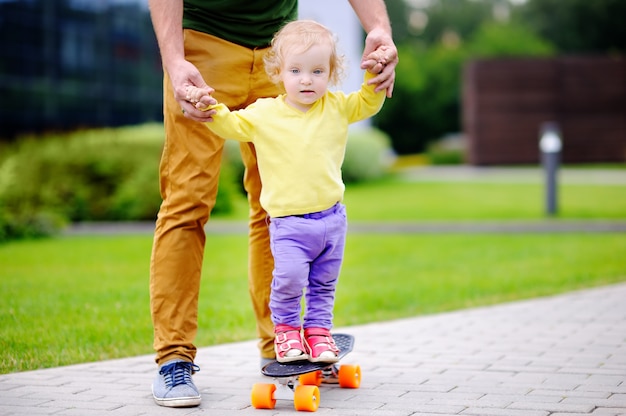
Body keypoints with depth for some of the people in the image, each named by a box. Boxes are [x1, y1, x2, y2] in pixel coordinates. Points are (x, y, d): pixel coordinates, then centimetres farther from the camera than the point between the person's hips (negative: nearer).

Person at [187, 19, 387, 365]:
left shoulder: (337, 108, 4)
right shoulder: (263, 114, -5)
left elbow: (367, 103, 15)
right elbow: (231, 125, -3)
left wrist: (375, 76, -2)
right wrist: (210, 108, -21)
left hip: (332, 216, 4)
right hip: (289, 221, -3)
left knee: (324, 281, 13)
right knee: (290, 277, -19)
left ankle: (318, 327, 31)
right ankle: (286, 327, 5)